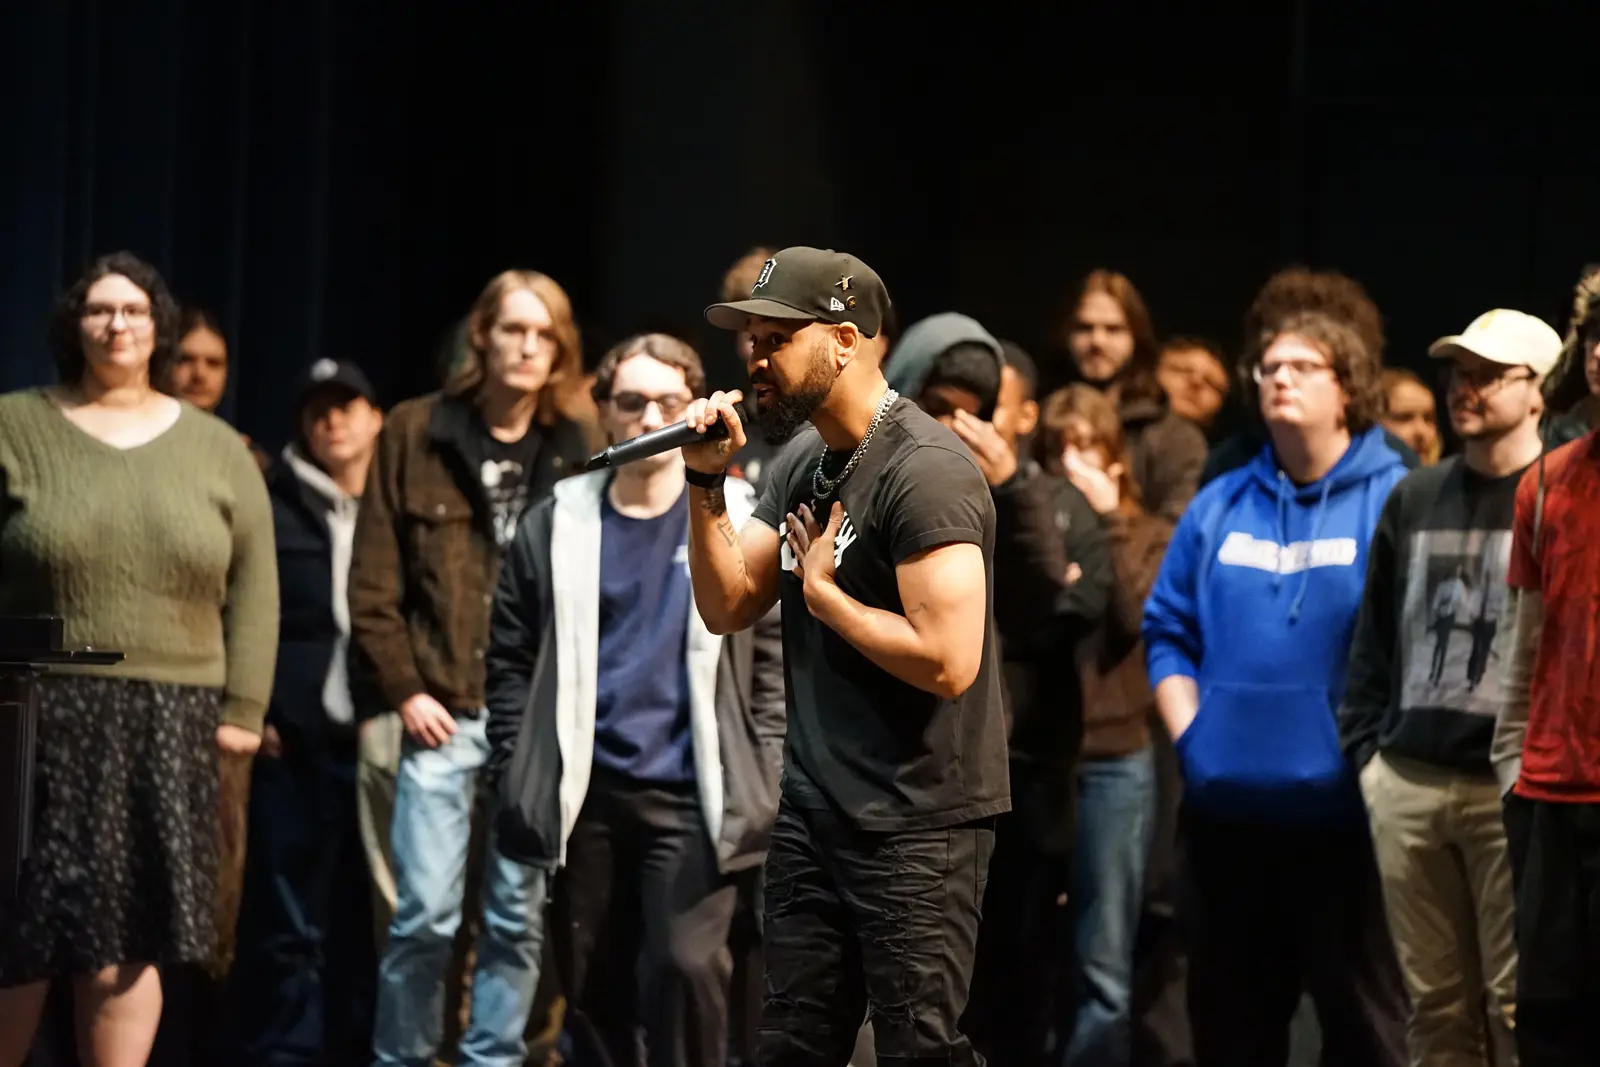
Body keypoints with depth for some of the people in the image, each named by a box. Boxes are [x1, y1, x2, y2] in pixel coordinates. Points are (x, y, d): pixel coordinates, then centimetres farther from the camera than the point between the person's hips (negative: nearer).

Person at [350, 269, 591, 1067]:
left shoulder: (572, 454, 7)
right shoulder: (416, 434, 3)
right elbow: (373, 582, 2)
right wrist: (404, 690, -5)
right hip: (444, 712, -2)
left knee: (520, 915, 4)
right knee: (426, 912, -6)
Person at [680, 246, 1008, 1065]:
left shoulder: (925, 470, -18)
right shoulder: (802, 462, 10)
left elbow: (946, 662, -25)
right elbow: (727, 608, 12)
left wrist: (821, 592, -12)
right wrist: (707, 482, -1)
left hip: (918, 825, -9)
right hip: (814, 813, 9)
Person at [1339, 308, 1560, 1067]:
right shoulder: (1415, 499, 16)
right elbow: (1375, 635, 19)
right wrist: (1365, 748, 10)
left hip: (1515, 789, -5)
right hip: (1407, 784, 5)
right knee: (1436, 1005, 8)